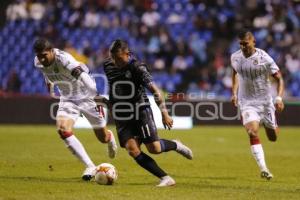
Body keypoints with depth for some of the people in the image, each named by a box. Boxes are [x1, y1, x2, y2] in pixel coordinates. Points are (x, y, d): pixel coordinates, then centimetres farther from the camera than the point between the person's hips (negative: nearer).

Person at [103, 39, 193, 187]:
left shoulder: (137, 68, -13)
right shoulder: (109, 66, 4)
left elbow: (154, 90, -16)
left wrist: (164, 113, -22)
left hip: (141, 113, -4)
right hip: (122, 117, 4)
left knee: (154, 148, -11)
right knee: (132, 150, -15)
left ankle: (175, 145, 25)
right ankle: (165, 178, -11)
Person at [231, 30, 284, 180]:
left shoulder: (264, 58, -17)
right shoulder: (235, 57, -4)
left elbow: (279, 79, -11)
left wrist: (279, 98, -24)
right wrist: (234, 93, 10)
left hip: (265, 100, -1)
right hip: (247, 102, 1)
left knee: (273, 137, 11)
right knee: (253, 133, -22)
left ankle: (270, 124, 49)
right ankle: (263, 168, -22)